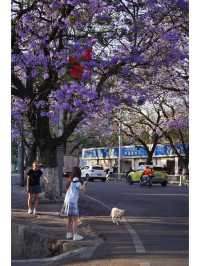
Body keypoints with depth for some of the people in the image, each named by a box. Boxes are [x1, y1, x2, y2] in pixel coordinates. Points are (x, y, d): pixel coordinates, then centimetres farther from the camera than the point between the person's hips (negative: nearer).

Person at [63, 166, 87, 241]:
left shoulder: (71, 180, 11)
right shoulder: (76, 180, -13)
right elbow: (82, 189, -25)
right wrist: (84, 183, -8)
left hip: (68, 201, 8)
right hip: (72, 202, -8)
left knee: (70, 219, 17)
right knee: (75, 219, -3)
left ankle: (69, 234, 23)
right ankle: (75, 235, -3)